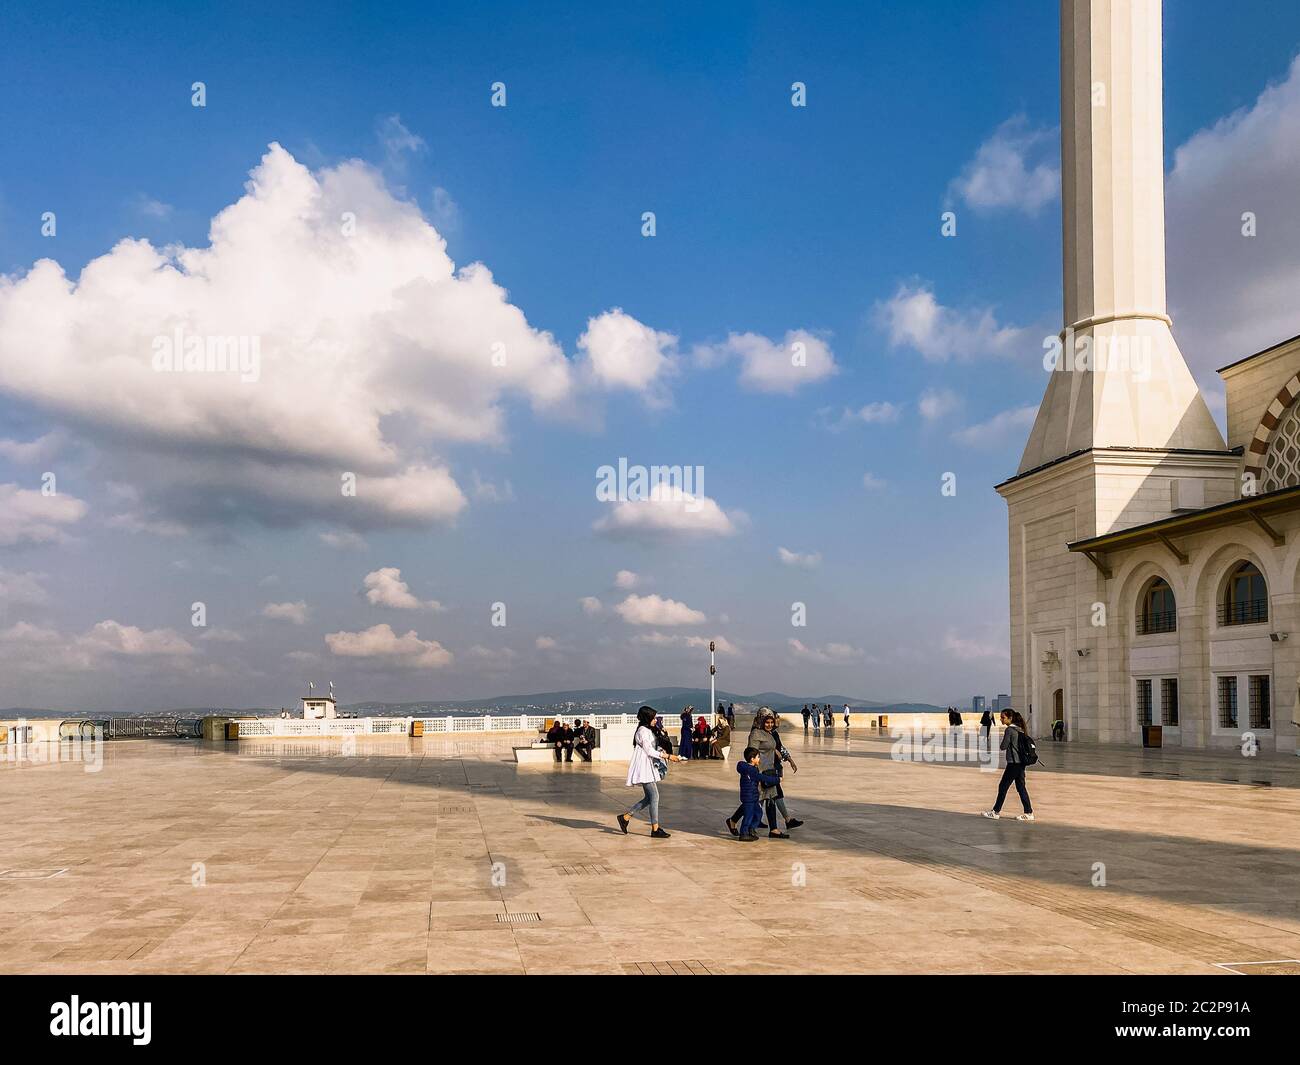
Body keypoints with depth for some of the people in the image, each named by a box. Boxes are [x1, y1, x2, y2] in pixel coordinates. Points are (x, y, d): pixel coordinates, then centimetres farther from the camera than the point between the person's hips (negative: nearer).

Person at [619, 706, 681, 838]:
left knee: (649, 798, 9)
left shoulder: (648, 731, 18)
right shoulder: (643, 731, -13)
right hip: (644, 767, -10)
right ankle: (655, 829, -7)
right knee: (654, 796, -10)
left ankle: (625, 817, 17)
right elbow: (650, 751, -17)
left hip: (650, 767, 10)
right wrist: (668, 756, -17)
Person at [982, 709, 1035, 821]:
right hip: (1021, 762, 9)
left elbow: (1003, 746, -12)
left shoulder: (1009, 730, -14)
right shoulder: (1020, 729, 11)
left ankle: (996, 811, 7)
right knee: (1021, 787, 11)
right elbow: (1029, 742, 17)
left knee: (1003, 786, 0)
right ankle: (1029, 812, 9)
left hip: (1013, 763, -9)